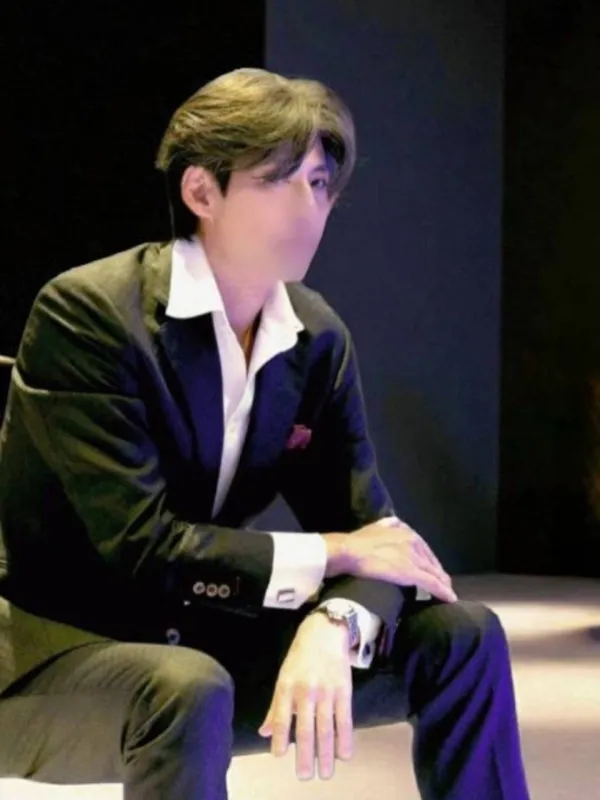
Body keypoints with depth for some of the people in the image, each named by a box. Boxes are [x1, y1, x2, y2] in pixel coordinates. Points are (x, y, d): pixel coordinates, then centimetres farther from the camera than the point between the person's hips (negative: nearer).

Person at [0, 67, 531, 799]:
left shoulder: (319, 337, 0)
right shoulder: (87, 314, -19)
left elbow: (365, 523, -4)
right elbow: (140, 546, -25)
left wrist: (332, 626, -28)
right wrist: (331, 554, -17)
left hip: (200, 639, 6)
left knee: (461, 638, -4)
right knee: (188, 690, -39)